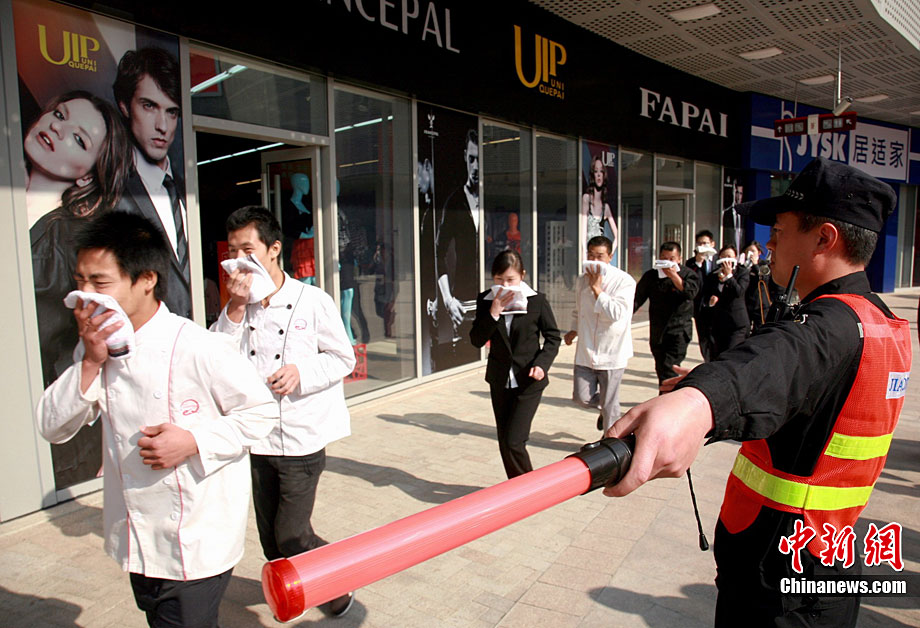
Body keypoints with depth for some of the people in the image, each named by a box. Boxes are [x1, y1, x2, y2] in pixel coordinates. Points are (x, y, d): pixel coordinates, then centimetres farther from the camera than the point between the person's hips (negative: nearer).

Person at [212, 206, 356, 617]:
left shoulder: (312, 301, -10)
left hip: (302, 439, -5)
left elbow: (344, 359, -5)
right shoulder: (237, 305, 3)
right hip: (257, 438, 5)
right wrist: (235, 310, -17)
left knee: (290, 534, -1)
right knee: (270, 535, 17)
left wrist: (301, 372, -21)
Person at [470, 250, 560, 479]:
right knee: (504, 442, 14)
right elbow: (477, 340, -6)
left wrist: (542, 364, -16)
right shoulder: (485, 301, -3)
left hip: (528, 382, -4)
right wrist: (493, 313, -20)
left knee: (513, 441, -9)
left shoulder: (537, 301, -10)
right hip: (499, 380, 4)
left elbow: (552, 336, -1)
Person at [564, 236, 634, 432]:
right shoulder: (583, 280, 7)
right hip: (586, 352, 5)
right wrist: (574, 330, 10)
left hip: (612, 353, -4)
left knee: (609, 404, 5)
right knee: (581, 397, 2)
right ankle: (603, 408, 36)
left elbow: (616, 313, -24)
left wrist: (597, 288, -21)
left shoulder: (624, 281, -11)